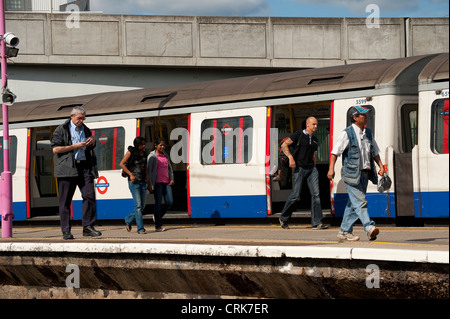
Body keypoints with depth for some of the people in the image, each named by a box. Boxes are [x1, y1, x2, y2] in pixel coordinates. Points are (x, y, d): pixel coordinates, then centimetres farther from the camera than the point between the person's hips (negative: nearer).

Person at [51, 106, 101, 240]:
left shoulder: (85, 130, 19)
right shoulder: (61, 130, 3)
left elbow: (91, 149, 31)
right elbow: (55, 149, -7)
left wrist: (93, 141, 7)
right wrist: (74, 146, -11)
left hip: (84, 166, 4)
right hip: (67, 168, -4)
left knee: (89, 195, -8)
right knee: (65, 200, -1)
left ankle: (88, 227, -5)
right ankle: (66, 231, 2)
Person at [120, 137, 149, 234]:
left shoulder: (144, 154, 14)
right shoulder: (131, 152, -4)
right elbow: (122, 164, -4)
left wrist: (146, 175, 10)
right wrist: (130, 174, -12)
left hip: (142, 182, 7)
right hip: (134, 182, -7)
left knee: (142, 205, 7)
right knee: (138, 205, -11)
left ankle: (128, 220, 29)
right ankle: (140, 229, -12)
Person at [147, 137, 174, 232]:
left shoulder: (165, 155, 16)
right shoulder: (152, 156, -3)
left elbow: (169, 168, 25)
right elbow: (149, 170, -6)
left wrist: (171, 179, 11)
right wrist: (149, 184, -12)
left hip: (166, 182, 6)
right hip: (157, 183, -6)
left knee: (170, 202, -2)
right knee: (158, 203, -4)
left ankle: (157, 216, 22)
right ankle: (158, 226, 2)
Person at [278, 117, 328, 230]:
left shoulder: (315, 140, 16)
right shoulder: (299, 135, -3)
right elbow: (284, 145, -10)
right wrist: (290, 157, -23)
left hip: (311, 169, 5)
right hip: (300, 168, -5)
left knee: (315, 193, -8)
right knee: (295, 195, -4)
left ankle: (316, 223, -10)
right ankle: (283, 218, 17)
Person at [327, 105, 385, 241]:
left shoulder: (368, 133, 16)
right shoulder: (347, 133, -6)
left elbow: (375, 152, 23)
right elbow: (335, 151, -9)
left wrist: (381, 166, 10)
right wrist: (331, 168, -17)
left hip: (364, 173, 7)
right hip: (352, 173, -7)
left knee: (353, 203, 9)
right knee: (360, 201, -13)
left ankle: (344, 231, 15)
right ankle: (369, 228, -22)